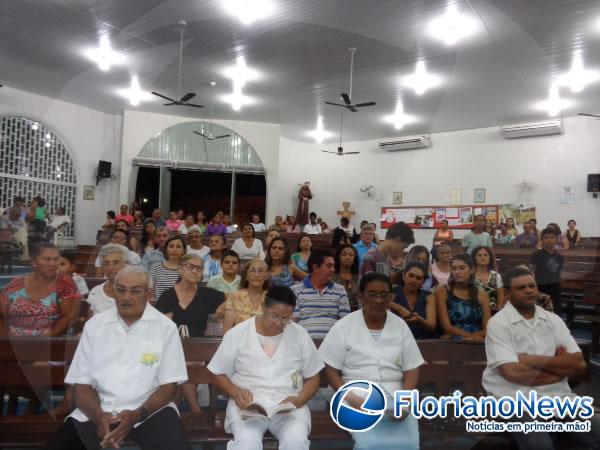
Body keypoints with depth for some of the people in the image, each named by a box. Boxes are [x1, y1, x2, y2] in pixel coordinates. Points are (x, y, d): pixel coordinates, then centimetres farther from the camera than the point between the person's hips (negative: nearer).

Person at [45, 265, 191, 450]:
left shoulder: (165, 327, -2)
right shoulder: (94, 325, 5)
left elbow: (169, 386, -2)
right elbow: (83, 385, 4)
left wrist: (137, 415, -18)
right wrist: (99, 416, -15)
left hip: (150, 411, -2)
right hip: (98, 411, 3)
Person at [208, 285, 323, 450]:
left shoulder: (300, 335, 2)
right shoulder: (237, 334, -1)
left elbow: (313, 378, 10)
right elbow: (219, 374, 7)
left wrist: (298, 401, -9)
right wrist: (236, 392, -13)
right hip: (247, 405, -1)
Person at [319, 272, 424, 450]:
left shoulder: (400, 326, 7)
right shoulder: (343, 326, -1)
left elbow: (411, 370, 6)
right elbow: (330, 370, -2)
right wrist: (351, 398, -16)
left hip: (395, 396, 3)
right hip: (358, 396, -2)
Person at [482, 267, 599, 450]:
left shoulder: (553, 320, 11)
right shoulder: (498, 323, -6)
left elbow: (579, 364, 2)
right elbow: (513, 373, -16)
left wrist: (534, 360, -8)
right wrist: (558, 364, -5)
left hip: (557, 395, 6)